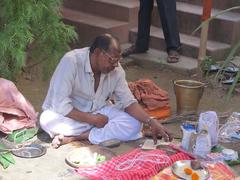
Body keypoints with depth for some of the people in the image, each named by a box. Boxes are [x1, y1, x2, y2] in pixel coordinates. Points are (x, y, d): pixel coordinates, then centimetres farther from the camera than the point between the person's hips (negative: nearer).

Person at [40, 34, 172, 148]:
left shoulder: (116, 69, -10)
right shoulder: (71, 61, -26)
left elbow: (128, 102, -7)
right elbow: (60, 104, -28)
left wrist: (151, 122, -22)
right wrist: (92, 119, -24)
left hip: (99, 112, 4)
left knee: (133, 124, -22)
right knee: (48, 120, -36)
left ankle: (74, 137, -21)